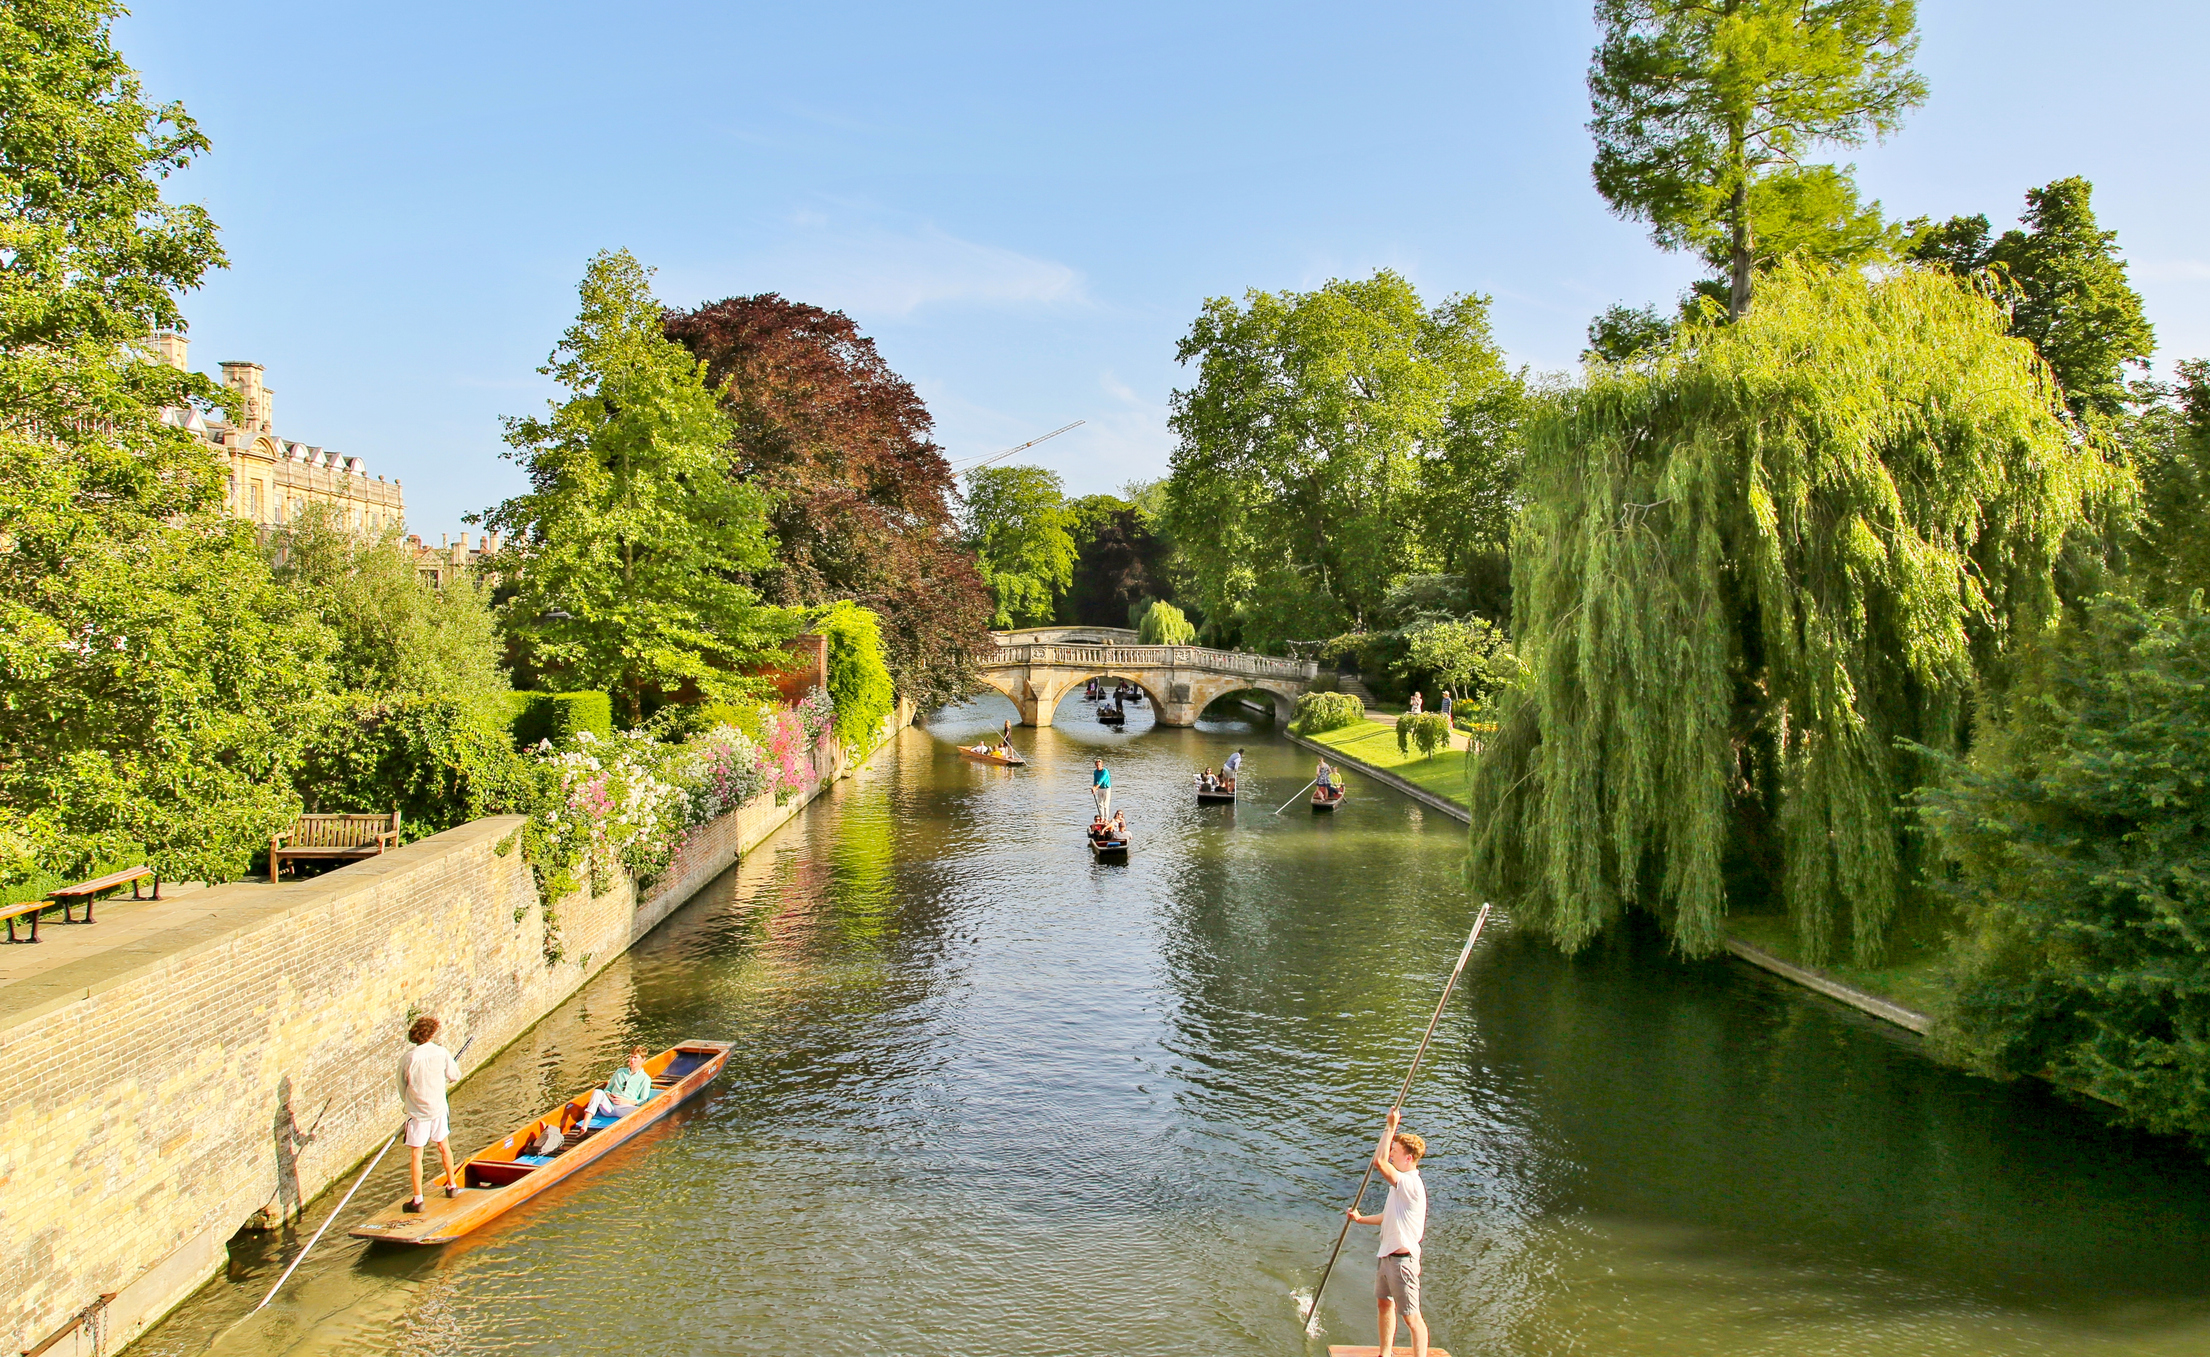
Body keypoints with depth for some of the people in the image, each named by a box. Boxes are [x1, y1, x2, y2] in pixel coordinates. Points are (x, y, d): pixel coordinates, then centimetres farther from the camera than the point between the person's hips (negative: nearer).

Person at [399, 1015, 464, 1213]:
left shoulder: (407, 1059, -15)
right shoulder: (442, 1053, -11)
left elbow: (402, 1088, -3)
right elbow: (455, 1077, 1)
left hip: (417, 1113, -2)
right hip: (439, 1109, 3)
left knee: (416, 1155, 7)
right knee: (444, 1147, 21)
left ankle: (418, 1200, 11)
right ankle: (452, 1186, 34)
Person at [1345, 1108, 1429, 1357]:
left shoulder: (1411, 1184, -24)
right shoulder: (1401, 1183, 10)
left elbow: (1379, 1161, -37)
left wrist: (1390, 1127, -32)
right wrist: (1360, 1219, 21)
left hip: (1402, 1259, -11)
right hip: (1386, 1255, 11)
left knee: (1411, 1316, -3)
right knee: (1384, 1305, 22)